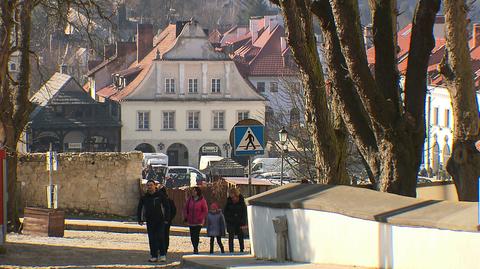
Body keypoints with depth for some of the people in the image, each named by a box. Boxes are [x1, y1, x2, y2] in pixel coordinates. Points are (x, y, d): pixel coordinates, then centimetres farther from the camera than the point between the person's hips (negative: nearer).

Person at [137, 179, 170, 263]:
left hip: (160, 221, -3)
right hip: (150, 221, 3)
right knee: (152, 240, 4)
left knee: (160, 238, -8)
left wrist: (167, 218, -5)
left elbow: (166, 207, 1)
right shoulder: (144, 197, 5)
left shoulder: (160, 195, -3)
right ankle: (154, 256, 9)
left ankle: (163, 255, 2)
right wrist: (140, 219, 6)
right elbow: (139, 208, 14)